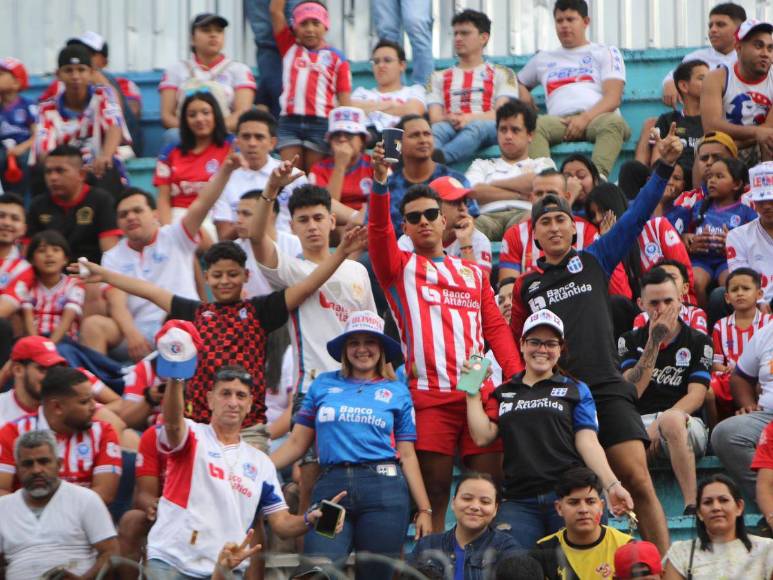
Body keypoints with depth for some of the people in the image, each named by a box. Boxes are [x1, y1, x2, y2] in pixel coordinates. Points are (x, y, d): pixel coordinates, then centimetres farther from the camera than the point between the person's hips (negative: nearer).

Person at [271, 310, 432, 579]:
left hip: (383, 489, 0)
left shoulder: (397, 391, 12)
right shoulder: (323, 385, 14)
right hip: (330, 486, 0)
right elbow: (297, 443, 11)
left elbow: (407, 455, 10)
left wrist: (424, 509, 3)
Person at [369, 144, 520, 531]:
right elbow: (378, 230, -7)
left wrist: (516, 376, 2)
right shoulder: (398, 267, 12)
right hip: (429, 395, -3)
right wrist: (380, 182, -23)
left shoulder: (473, 273, 23)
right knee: (433, 495, -5)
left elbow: (495, 328, 17)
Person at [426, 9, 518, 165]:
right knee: (437, 129, -36)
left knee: (475, 127, -40)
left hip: (489, 129, -2)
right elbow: (435, 117, 14)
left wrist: (470, 118, -14)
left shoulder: (501, 74, 22)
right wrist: (450, 119, -12)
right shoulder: (439, 77, 29)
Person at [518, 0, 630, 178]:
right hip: (560, 122, 2)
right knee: (535, 125, -34)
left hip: (597, 117, -2)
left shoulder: (606, 53, 18)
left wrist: (586, 118, -16)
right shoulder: (543, 59, 31)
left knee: (613, 122, -39)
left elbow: (613, 98, 5)